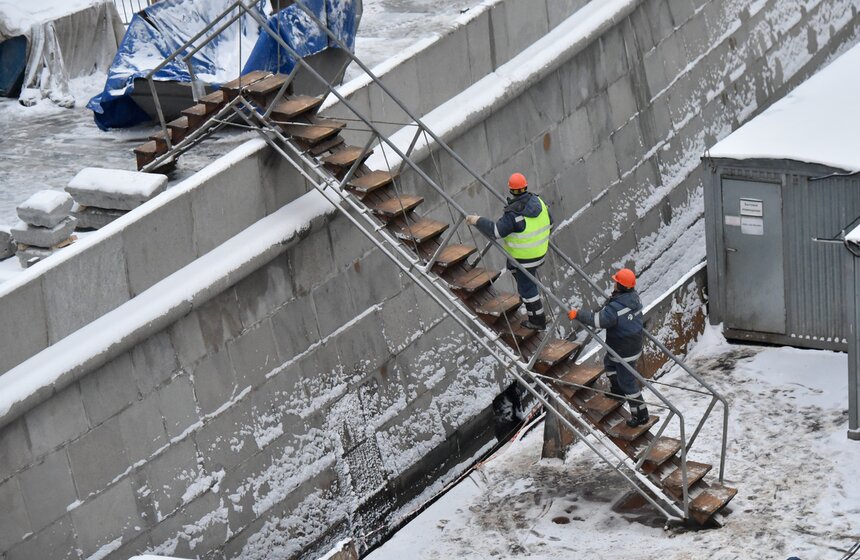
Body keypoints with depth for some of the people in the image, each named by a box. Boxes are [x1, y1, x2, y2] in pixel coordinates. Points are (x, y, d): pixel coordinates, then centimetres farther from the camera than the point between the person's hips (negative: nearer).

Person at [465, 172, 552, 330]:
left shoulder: (514, 213, -30)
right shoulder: (537, 201, -8)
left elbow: (496, 231, -30)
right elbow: (548, 222, 4)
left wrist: (477, 221, -18)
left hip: (524, 256, -7)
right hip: (539, 250, 7)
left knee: (527, 287, 11)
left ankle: (538, 321, 25)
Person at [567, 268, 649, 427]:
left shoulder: (616, 307, -32)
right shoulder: (634, 297, -6)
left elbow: (598, 320, -35)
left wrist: (578, 315, -26)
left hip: (624, 352, -9)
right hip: (635, 345, 9)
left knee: (627, 382, 4)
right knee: (609, 362, 34)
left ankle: (640, 414, 14)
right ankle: (617, 391, 50)